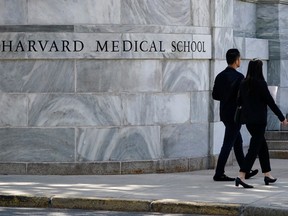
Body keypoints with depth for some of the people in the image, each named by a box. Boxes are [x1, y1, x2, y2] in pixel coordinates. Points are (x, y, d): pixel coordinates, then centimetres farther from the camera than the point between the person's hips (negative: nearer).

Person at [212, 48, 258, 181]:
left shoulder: (220, 76, 5)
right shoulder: (238, 77, -17)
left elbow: (215, 95, 8)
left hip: (225, 114, 8)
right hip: (235, 114, -8)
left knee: (238, 142, 17)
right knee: (228, 144, -4)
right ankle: (219, 174, -3)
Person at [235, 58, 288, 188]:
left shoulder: (244, 84, 4)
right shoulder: (261, 84, -13)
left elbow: (239, 102, 10)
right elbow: (270, 102, -10)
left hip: (247, 119, 7)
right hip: (258, 119, -7)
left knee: (262, 146, 19)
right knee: (254, 148, -6)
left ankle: (267, 175, 27)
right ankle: (241, 176, -16)